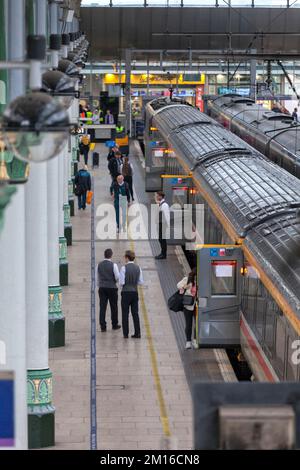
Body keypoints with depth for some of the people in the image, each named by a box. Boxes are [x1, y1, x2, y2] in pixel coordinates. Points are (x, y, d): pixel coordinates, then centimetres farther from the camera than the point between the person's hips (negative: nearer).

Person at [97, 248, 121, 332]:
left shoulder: (99, 265, 2)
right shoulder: (113, 265, -11)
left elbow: (97, 278, 10)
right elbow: (118, 277, -11)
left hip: (102, 288, 3)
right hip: (112, 288, -3)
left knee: (102, 307, 2)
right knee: (114, 307, 11)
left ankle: (102, 326, -1)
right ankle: (114, 325, 20)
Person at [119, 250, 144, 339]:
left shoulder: (124, 268, -12)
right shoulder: (138, 268, 3)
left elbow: (121, 282, -13)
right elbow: (141, 282, 4)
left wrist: (122, 284, 9)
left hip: (126, 292, -4)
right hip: (135, 292, 4)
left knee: (125, 313, 3)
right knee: (135, 313, 9)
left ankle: (125, 333, 3)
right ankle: (137, 333, 7)